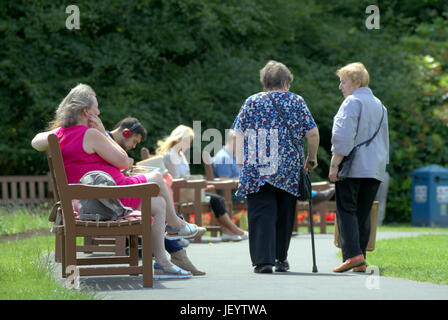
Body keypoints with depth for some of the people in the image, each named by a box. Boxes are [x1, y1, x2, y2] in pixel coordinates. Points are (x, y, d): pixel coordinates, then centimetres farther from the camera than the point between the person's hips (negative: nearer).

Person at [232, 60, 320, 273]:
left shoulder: (252, 102, 8)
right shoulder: (296, 102, 7)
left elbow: (238, 134, 4)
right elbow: (312, 132, 2)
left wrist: (241, 164, 6)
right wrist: (312, 158, 15)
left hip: (257, 168, 0)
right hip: (289, 169, 1)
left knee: (261, 213, -3)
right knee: (284, 214, 14)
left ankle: (263, 261, -14)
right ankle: (281, 258, 21)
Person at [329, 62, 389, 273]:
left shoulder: (352, 102, -7)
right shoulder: (379, 105, 19)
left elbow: (344, 137, -15)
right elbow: (384, 139, 22)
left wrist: (334, 164, -14)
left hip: (352, 168, -7)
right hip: (374, 168, 7)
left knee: (346, 210, -6)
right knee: (364, 213, 8)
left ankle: (352, 254, -19)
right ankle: (360, 261, 4)